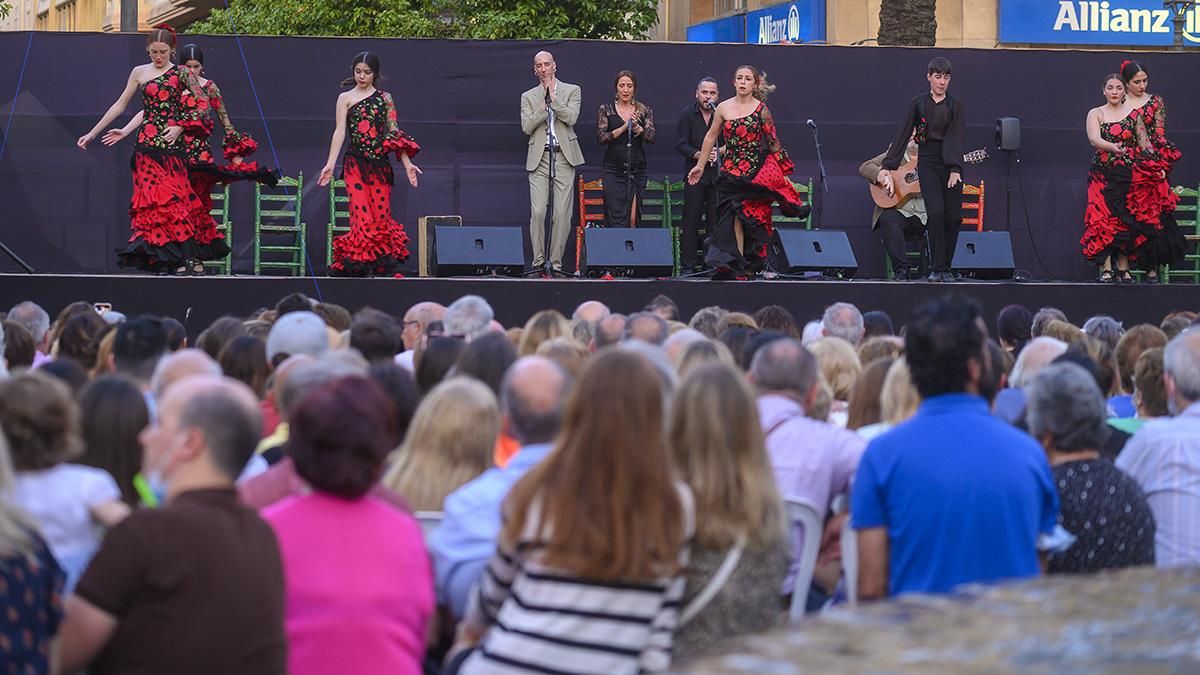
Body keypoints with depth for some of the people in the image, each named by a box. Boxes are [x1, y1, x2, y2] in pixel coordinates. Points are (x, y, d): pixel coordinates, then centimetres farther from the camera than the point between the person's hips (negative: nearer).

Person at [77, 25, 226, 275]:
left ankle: (188, 256, -11)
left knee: (172, 196, -12)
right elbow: (119, 105, 16)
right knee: (150, 196, -5)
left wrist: (180, 126, -8)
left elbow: (202, 106, 6)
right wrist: (92, 133, 16)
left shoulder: (181, 74, 5)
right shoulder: (139, 73, 12)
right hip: (146, 143, 3)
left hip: (171, 144, -3)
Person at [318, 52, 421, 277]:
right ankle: (359, 265, -4)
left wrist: (407, 163, 5)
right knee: (361, 216, -11)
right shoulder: (346, 98, 6)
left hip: (380, 163, 2)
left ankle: (382, 267, 10)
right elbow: (340, 131, -2)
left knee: (382, 216, 1)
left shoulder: (385, 98, 13)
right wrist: (330, 164, -12)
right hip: (355, 163, -2)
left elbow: (394, 132, 12)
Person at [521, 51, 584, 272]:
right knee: (537, 212, -9)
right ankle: (538, 261, -2)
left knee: (562, 213, -4)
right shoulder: (528, 97, 13)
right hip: (539, 159, 1)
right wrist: (545, 104, -7)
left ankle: (556, 261, 1)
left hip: (564, 157, -1)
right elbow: (526, 127, 0)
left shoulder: (572, 91, 10)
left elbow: (571, 118, -6)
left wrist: (553, 97, -6)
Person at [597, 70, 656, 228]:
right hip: (614, 170, -1)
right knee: (616, 219, -8)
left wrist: (637, 127, -21)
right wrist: (623, 127, -15)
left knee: (634, 219, -5)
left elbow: (652, 138, -4)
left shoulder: (644, 110, 8)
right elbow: (601, 138, -5)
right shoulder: (606, 109, 5)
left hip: (637, 170, 1)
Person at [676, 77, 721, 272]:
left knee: (716, 221, 0)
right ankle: (688, 265, -1)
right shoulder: (687, 115, 4)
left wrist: (719, 152, -13)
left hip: (718, 175, 1)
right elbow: (681, 145, -1)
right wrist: (701, 155, -16)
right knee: (691, 221, -3)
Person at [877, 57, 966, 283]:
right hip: (927, 162, -1)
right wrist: (887, 166, -4)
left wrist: (955, 169, -20)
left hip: (951, 164, 1)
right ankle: (937, 269, -11)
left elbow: (956, 137, -8)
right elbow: (902, 135, 3)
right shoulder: (918, 103, 6)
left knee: (953, 217, -1)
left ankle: (946, 268, 12)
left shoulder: (957, 105, 5)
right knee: (936, 213, -16)